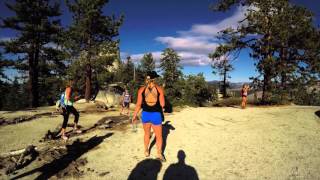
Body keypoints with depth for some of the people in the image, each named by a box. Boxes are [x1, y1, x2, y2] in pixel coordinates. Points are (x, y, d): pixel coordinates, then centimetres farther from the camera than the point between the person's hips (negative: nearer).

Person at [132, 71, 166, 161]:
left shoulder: (141, 89, -4)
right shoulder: (159, 89, -8)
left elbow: (139, 104, -4)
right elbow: (162, 104, -7)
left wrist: (134, 115, 7)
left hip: (145, 114, 3)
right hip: (156, 115, -2)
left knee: (147, 134, 23)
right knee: (159, 136, 14)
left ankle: (146, 151, 38)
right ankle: (159, 154, 19)